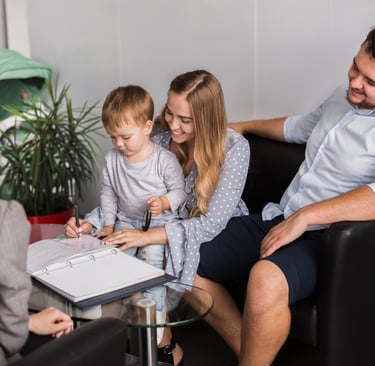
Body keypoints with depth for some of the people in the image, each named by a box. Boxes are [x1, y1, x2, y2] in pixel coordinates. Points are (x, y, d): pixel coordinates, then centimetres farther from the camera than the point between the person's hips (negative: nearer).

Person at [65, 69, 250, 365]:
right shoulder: (162, 143, -5)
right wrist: (90, 223, -20)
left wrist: (149, 236, -35)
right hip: (174, 229, 5)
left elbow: (213, 223, -25)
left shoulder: (234, 147, -19)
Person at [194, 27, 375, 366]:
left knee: (266, 279, -39)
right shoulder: (341, 98, 13)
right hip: (278, 221, 9)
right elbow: (298, 127, 35)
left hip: (325, 237, -8)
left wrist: (305, 217, -32)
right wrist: (243, 126, 43)